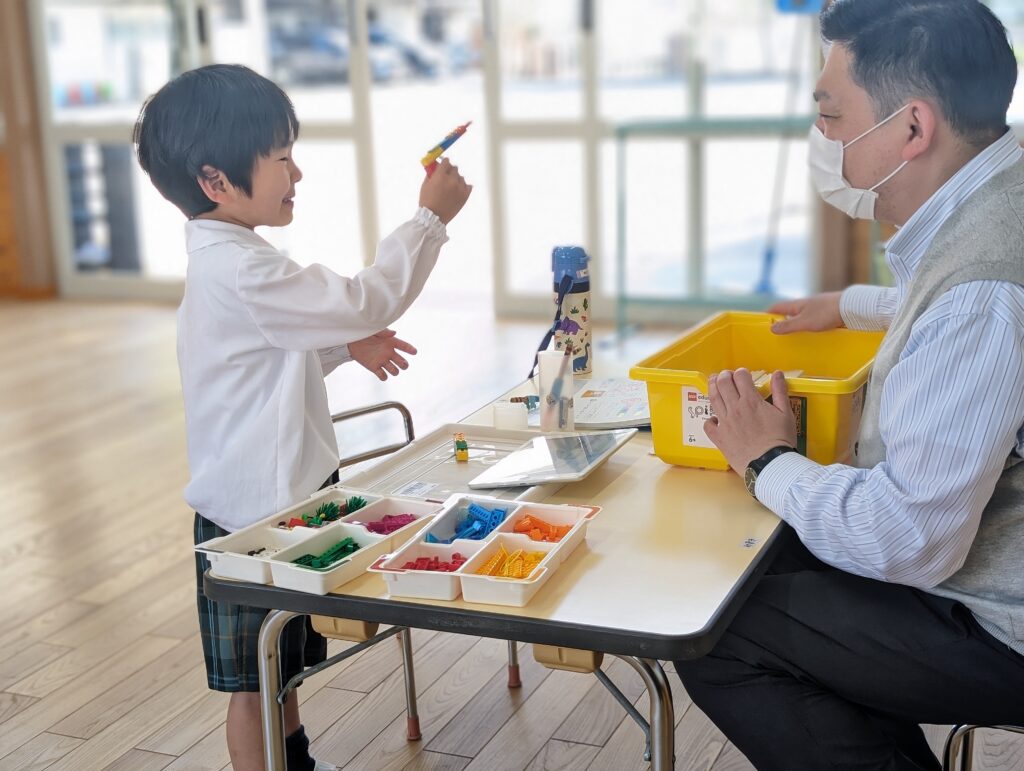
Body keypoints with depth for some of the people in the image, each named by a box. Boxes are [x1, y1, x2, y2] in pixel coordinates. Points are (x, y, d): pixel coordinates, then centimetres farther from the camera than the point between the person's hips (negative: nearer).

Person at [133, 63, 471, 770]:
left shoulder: (225, 261, 9)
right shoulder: (241, 273, -26)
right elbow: (367, 300, -26)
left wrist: (344, 348, 7)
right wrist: (430, 217, -17)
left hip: (276, 495, 11)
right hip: (254, 510, -11)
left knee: (280, 661, 26)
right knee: (255, 678, 6)